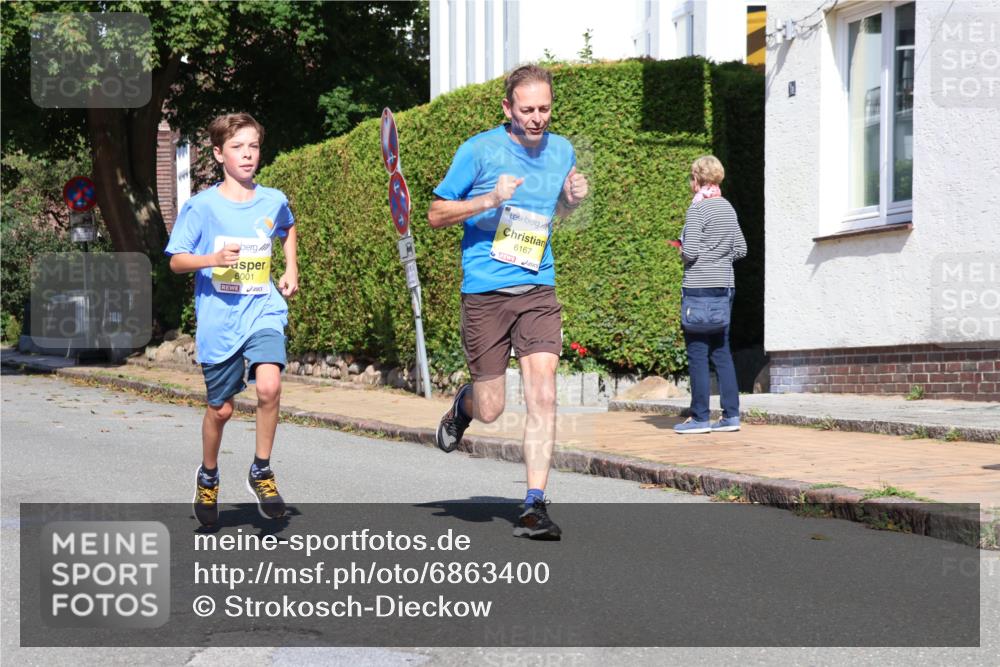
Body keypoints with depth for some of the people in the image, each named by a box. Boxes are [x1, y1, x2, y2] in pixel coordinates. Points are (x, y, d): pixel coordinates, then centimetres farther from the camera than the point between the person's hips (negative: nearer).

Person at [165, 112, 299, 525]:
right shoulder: (202, 205, -5)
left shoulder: (273, 201, 5)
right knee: (220, 408, 7)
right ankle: (208, 477, 35)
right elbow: (176, 261, -2)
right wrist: (212, 258, -20)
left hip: (263, 311, 1)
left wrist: (291, 268, 15)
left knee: (269, 386, -23)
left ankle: (261, 473, -3)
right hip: (218, 318, -1)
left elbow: (288, 228, 29)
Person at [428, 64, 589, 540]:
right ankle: (462, 405, 41)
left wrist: (573, 198, 3)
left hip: (538, 290, 3)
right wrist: (489, 200, -16)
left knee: (542, 396, -11)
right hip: (485, 291, -3)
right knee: (490, 409, 4)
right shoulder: (479, 150, -6)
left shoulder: (562, 151, 9)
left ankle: (534, 506, -6)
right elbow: (436, 214, -1)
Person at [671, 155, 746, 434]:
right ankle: (731, 414, 10)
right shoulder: (728, 208, 11)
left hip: (699, 288, -7)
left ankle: (700, 417, 1)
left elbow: (690, 252, -17)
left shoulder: (697, 208, -11)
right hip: (725, 286, 7)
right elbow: (741, 249, 13)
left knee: (697, 352, -1)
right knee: (721, 350, 11)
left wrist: (681, 249, 4)